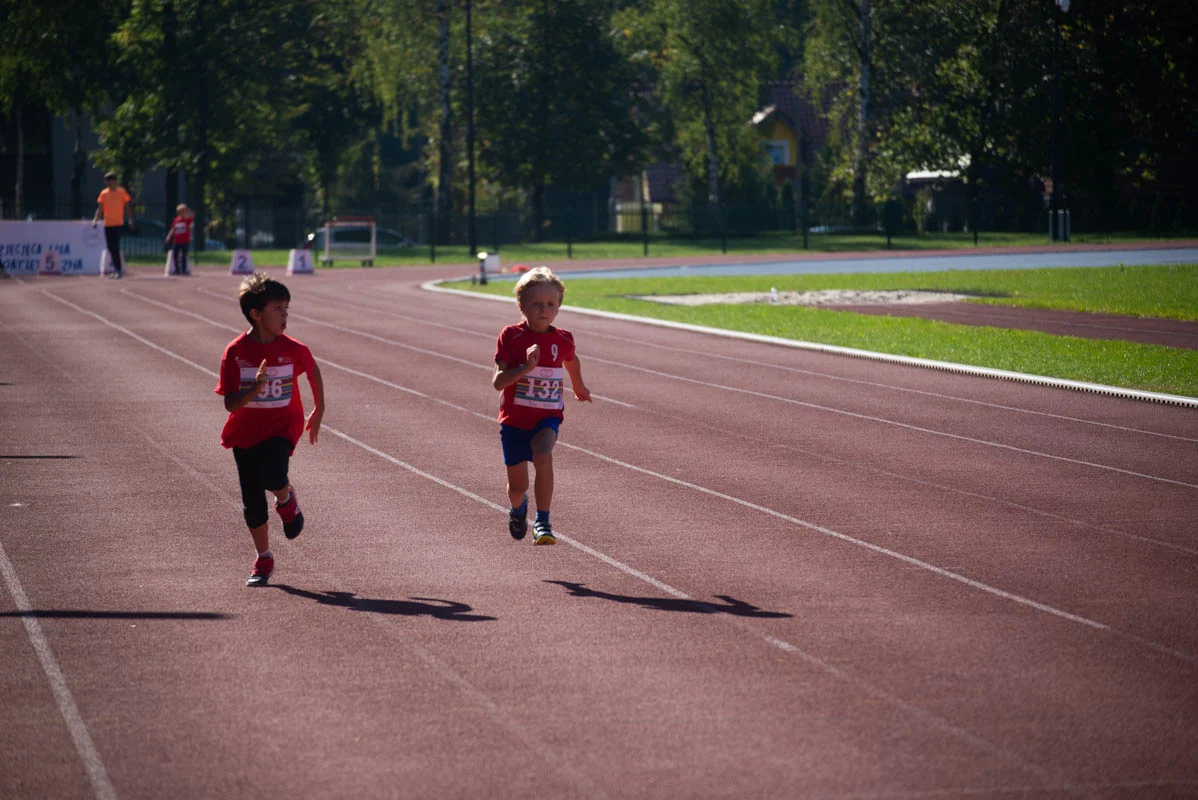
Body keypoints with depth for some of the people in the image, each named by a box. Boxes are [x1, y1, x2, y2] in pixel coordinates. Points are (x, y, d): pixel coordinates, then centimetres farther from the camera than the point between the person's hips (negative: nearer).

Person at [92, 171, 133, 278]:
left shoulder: (121, 192, 0)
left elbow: (127, 206, 3)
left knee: (115, 247, -14)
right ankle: (116, 269, 16)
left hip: (118, 224, -5)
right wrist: (95, 220, -3)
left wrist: (130, 219, -5)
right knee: (111, 248, 7)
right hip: (107, 224, 5)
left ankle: (119, 270, -11)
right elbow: (100, 208, 10)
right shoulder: (104, 193, 10)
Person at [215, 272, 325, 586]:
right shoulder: (235, 353, -14)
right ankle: (264, 560, 27)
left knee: (272, 478, -29)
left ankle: (287, 500, 7)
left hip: (281, 427, -1)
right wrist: (256, 388, -34)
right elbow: (231, 404, -15)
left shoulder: (292, 350, -10)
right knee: (252, 504, 6)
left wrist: (318, 412, 19)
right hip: (245, 432, 1)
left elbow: (313, 369, 13)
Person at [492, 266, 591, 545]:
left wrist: (579, 387, 39)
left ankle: (542, 522, -22)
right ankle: (517, 509, 46)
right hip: (514, 419, -1)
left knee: (543, 456, -31)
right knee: (518, 487, 8)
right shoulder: (511, 337, -13)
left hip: (547, 417, 1)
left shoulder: (563, 340, -4)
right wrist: (526, 367, -33)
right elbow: (498, 381, -18)